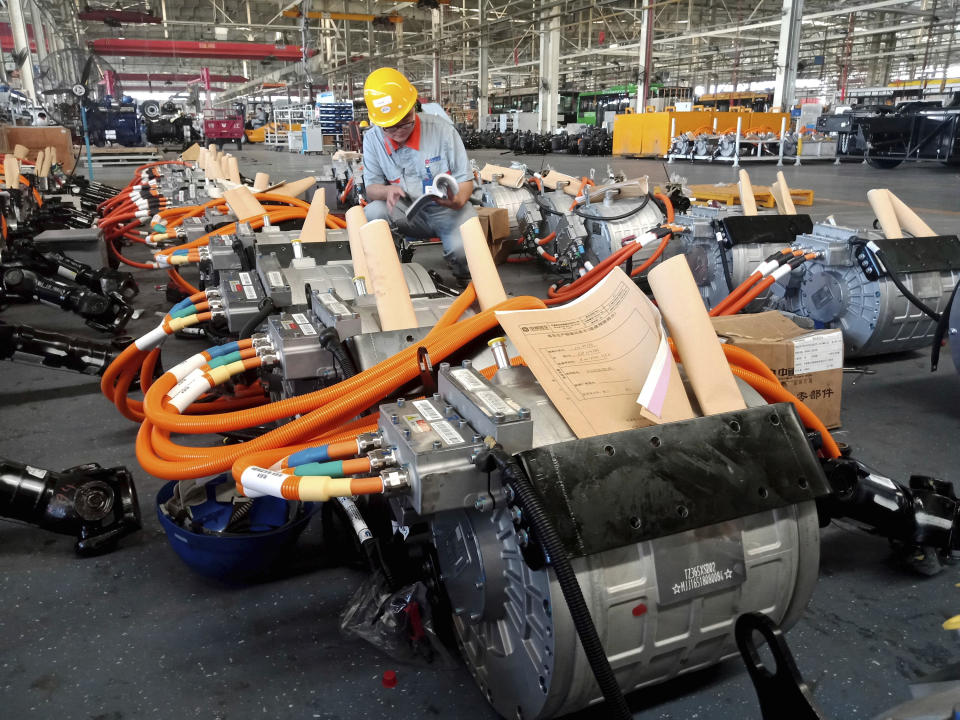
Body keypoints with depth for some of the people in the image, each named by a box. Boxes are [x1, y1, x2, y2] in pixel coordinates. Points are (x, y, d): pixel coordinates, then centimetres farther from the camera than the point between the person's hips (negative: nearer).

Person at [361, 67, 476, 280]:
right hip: (407, 213, 2)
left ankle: (465, 283, 7)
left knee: (464, 249, -32)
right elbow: (371, 188, -3)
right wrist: (386, 191, -28)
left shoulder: (442, 130, -10)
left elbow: (465, 180, -6)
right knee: (372, 213, -28)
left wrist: (459, 199, -30)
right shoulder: (372, 139, -4)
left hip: (447, 210, -2)